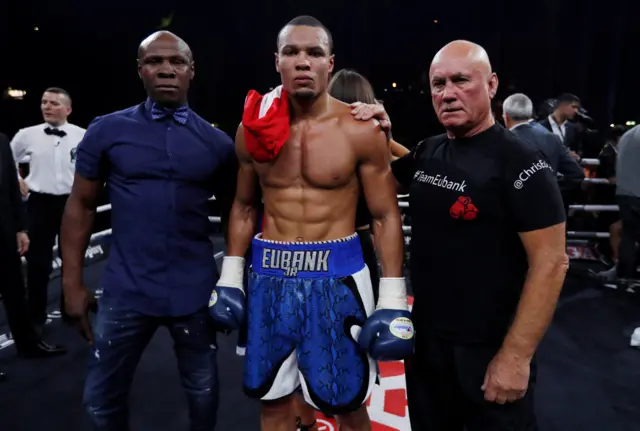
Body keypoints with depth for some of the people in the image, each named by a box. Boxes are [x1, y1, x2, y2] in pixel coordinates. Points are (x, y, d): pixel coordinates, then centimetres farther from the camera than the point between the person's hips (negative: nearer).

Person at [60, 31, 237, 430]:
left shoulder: (216, 141, 0)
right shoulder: (107, 130, -2)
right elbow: (80, 206, 3)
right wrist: (73, 283, 0)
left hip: (195, 292, 1)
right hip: (127, 291, 0)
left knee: (203, 392, 18)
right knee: (102, 399, 16)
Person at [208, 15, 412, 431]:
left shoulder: (361, 130, -8)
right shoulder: (254, 129, 2)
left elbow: (386, 216, -4)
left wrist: (393, 298, -9)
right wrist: (230, 276, 10)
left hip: (336, 276, -3)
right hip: (270, 276, 3)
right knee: (271, 397, 16)